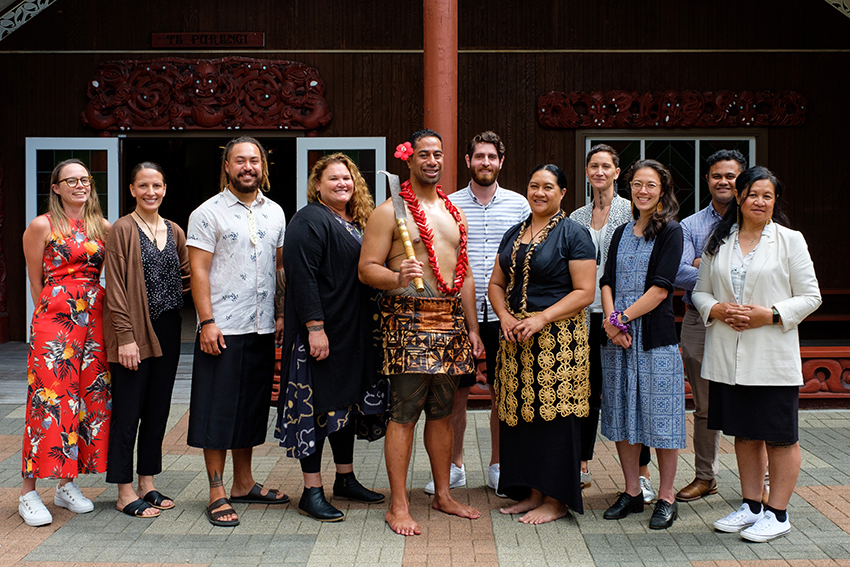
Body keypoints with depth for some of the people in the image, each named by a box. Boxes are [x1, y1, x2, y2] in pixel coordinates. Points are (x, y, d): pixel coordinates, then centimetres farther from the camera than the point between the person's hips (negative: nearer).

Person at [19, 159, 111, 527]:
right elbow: (36, 281, 5)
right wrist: (52, 312, 7)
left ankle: (67, 485, 17)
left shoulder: (102, 226, 12)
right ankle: (29, 493, 1)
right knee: (50, 399, -7)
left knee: (91, 397, 4)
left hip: (94, 320, 5)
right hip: (54, 319, -5)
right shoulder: (42, 226, 0)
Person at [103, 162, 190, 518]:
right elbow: (115, 287, -11)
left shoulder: (174, 232, 12)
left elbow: (187, 275, 19)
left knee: (158, 409, 11)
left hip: (167, 330, 6)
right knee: (128, 411, -1)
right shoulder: (123, 229, -6)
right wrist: (125, 336, -16)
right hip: (134, 331, -6)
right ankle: (125, 493, 8)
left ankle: (147, 484, 22)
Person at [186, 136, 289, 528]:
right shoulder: (208, 213, -4)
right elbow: (199, 271, -8)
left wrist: (282, 315, 10)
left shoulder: (275, 212, 12)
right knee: (217, 411, -1)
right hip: (222, 330, -5)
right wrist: (207, 322, -14)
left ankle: (244, 484, 25)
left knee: (251, 408, 13)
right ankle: (217, 495, 7)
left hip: (263, 330, 5)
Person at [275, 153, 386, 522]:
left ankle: (345, 480, 28)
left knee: (346, 402, 16)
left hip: (354, 334, 9)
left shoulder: (357, 223, 15)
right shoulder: (309, 221, -11)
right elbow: (302, 277, -19)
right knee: (316, 407, -3)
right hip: (320, 332, -9)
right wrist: (315, 327, -25)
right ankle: (312, 493, 5)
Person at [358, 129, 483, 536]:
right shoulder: (389, 211, -2)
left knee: (442, 412, 12)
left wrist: (472, 328, 16)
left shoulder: (453, 213, 18)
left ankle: (443, 495, 24)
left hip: (450, 319, 6)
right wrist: (397, 278, -28)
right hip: (408, 321, -6)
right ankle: (398, 506, 2)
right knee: (404, 414, -5)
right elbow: (366, 269, -8)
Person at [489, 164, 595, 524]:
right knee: (522, 411, 8)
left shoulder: (573, 234, -5)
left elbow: (584, 292, -11)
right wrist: (505, 316, -4)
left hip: (558, 337, -6)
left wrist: (541, 319, -19)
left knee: (554, 413, -3)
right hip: (516, 337, 6)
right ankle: (532, 492, 19)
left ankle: (555, 500, 7)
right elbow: (496, 283, 16)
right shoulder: (514, 235, 15)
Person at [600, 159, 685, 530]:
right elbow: (607, 281, 7)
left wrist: (623, 318, -14)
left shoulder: (670, 232, -2)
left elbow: (660, 288, -10)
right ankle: (632, 492, 21)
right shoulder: (621, 234, 15)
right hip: (617, 336, 5)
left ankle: (666, 498, 10)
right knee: (621, 415, 9)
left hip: (655, 335, -5)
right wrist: (611, 321, -10)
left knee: (660, 416, -1)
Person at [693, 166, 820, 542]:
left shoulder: (790, 241, 0)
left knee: (780, 437, 2)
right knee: (745, 434, 13)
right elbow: (700, 291, 14)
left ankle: (777, 514, 12)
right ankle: (751, 506, 25)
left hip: (773, 358, -4)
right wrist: (717, 309, -7)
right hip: (728, 359, 4)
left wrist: (770, 315, -15)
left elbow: (810, 297, -2)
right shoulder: (718, 242, 10)